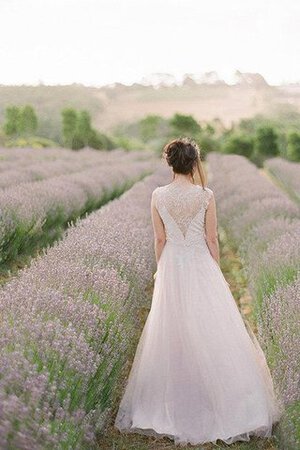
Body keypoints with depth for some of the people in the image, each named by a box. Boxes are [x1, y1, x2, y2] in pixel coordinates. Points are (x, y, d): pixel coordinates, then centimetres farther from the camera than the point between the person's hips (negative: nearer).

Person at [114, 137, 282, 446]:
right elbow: (211, 240, -6)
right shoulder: (206, 195, -10)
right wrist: (217, 271, 6)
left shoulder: (158, 196, -5)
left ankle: (175, 402, 24)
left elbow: (159, 240, 1)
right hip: (201, 266, -2)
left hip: (171, 268, 3)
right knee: (208, 332, 8)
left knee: (172, 334, 13)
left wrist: (162, 270, 13)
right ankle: (211, 398, 16)